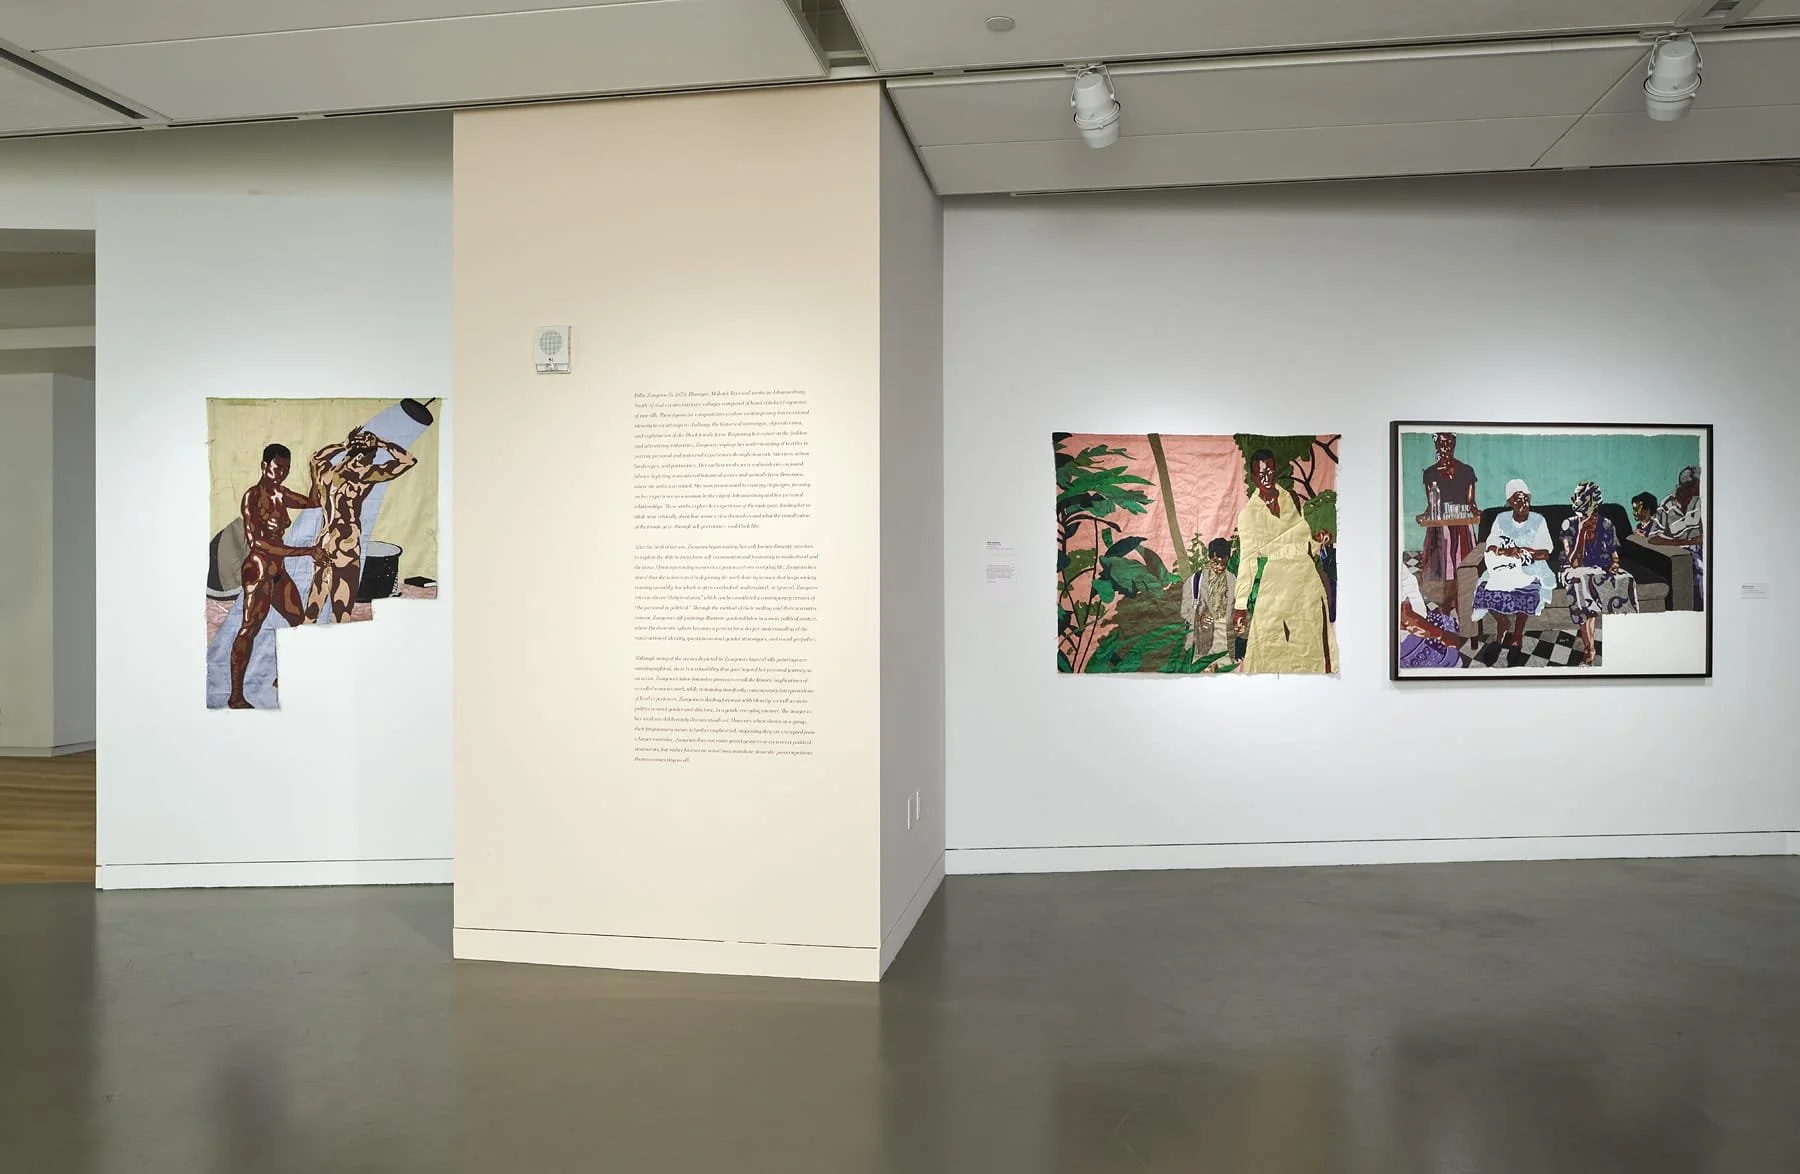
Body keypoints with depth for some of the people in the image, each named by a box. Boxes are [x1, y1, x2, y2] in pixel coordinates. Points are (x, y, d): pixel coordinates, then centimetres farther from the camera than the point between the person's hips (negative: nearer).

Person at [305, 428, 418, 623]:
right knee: (342, 608, -2)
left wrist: (343, 444, 23)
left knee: (315, 601, 14)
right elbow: (409, 460, -10)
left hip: (323, 543, 7)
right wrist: (380, 443, 1)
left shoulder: (325, 471, 4)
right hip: (346, 547, -7)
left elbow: (317, 456, 32)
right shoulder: (361, 475, -13)